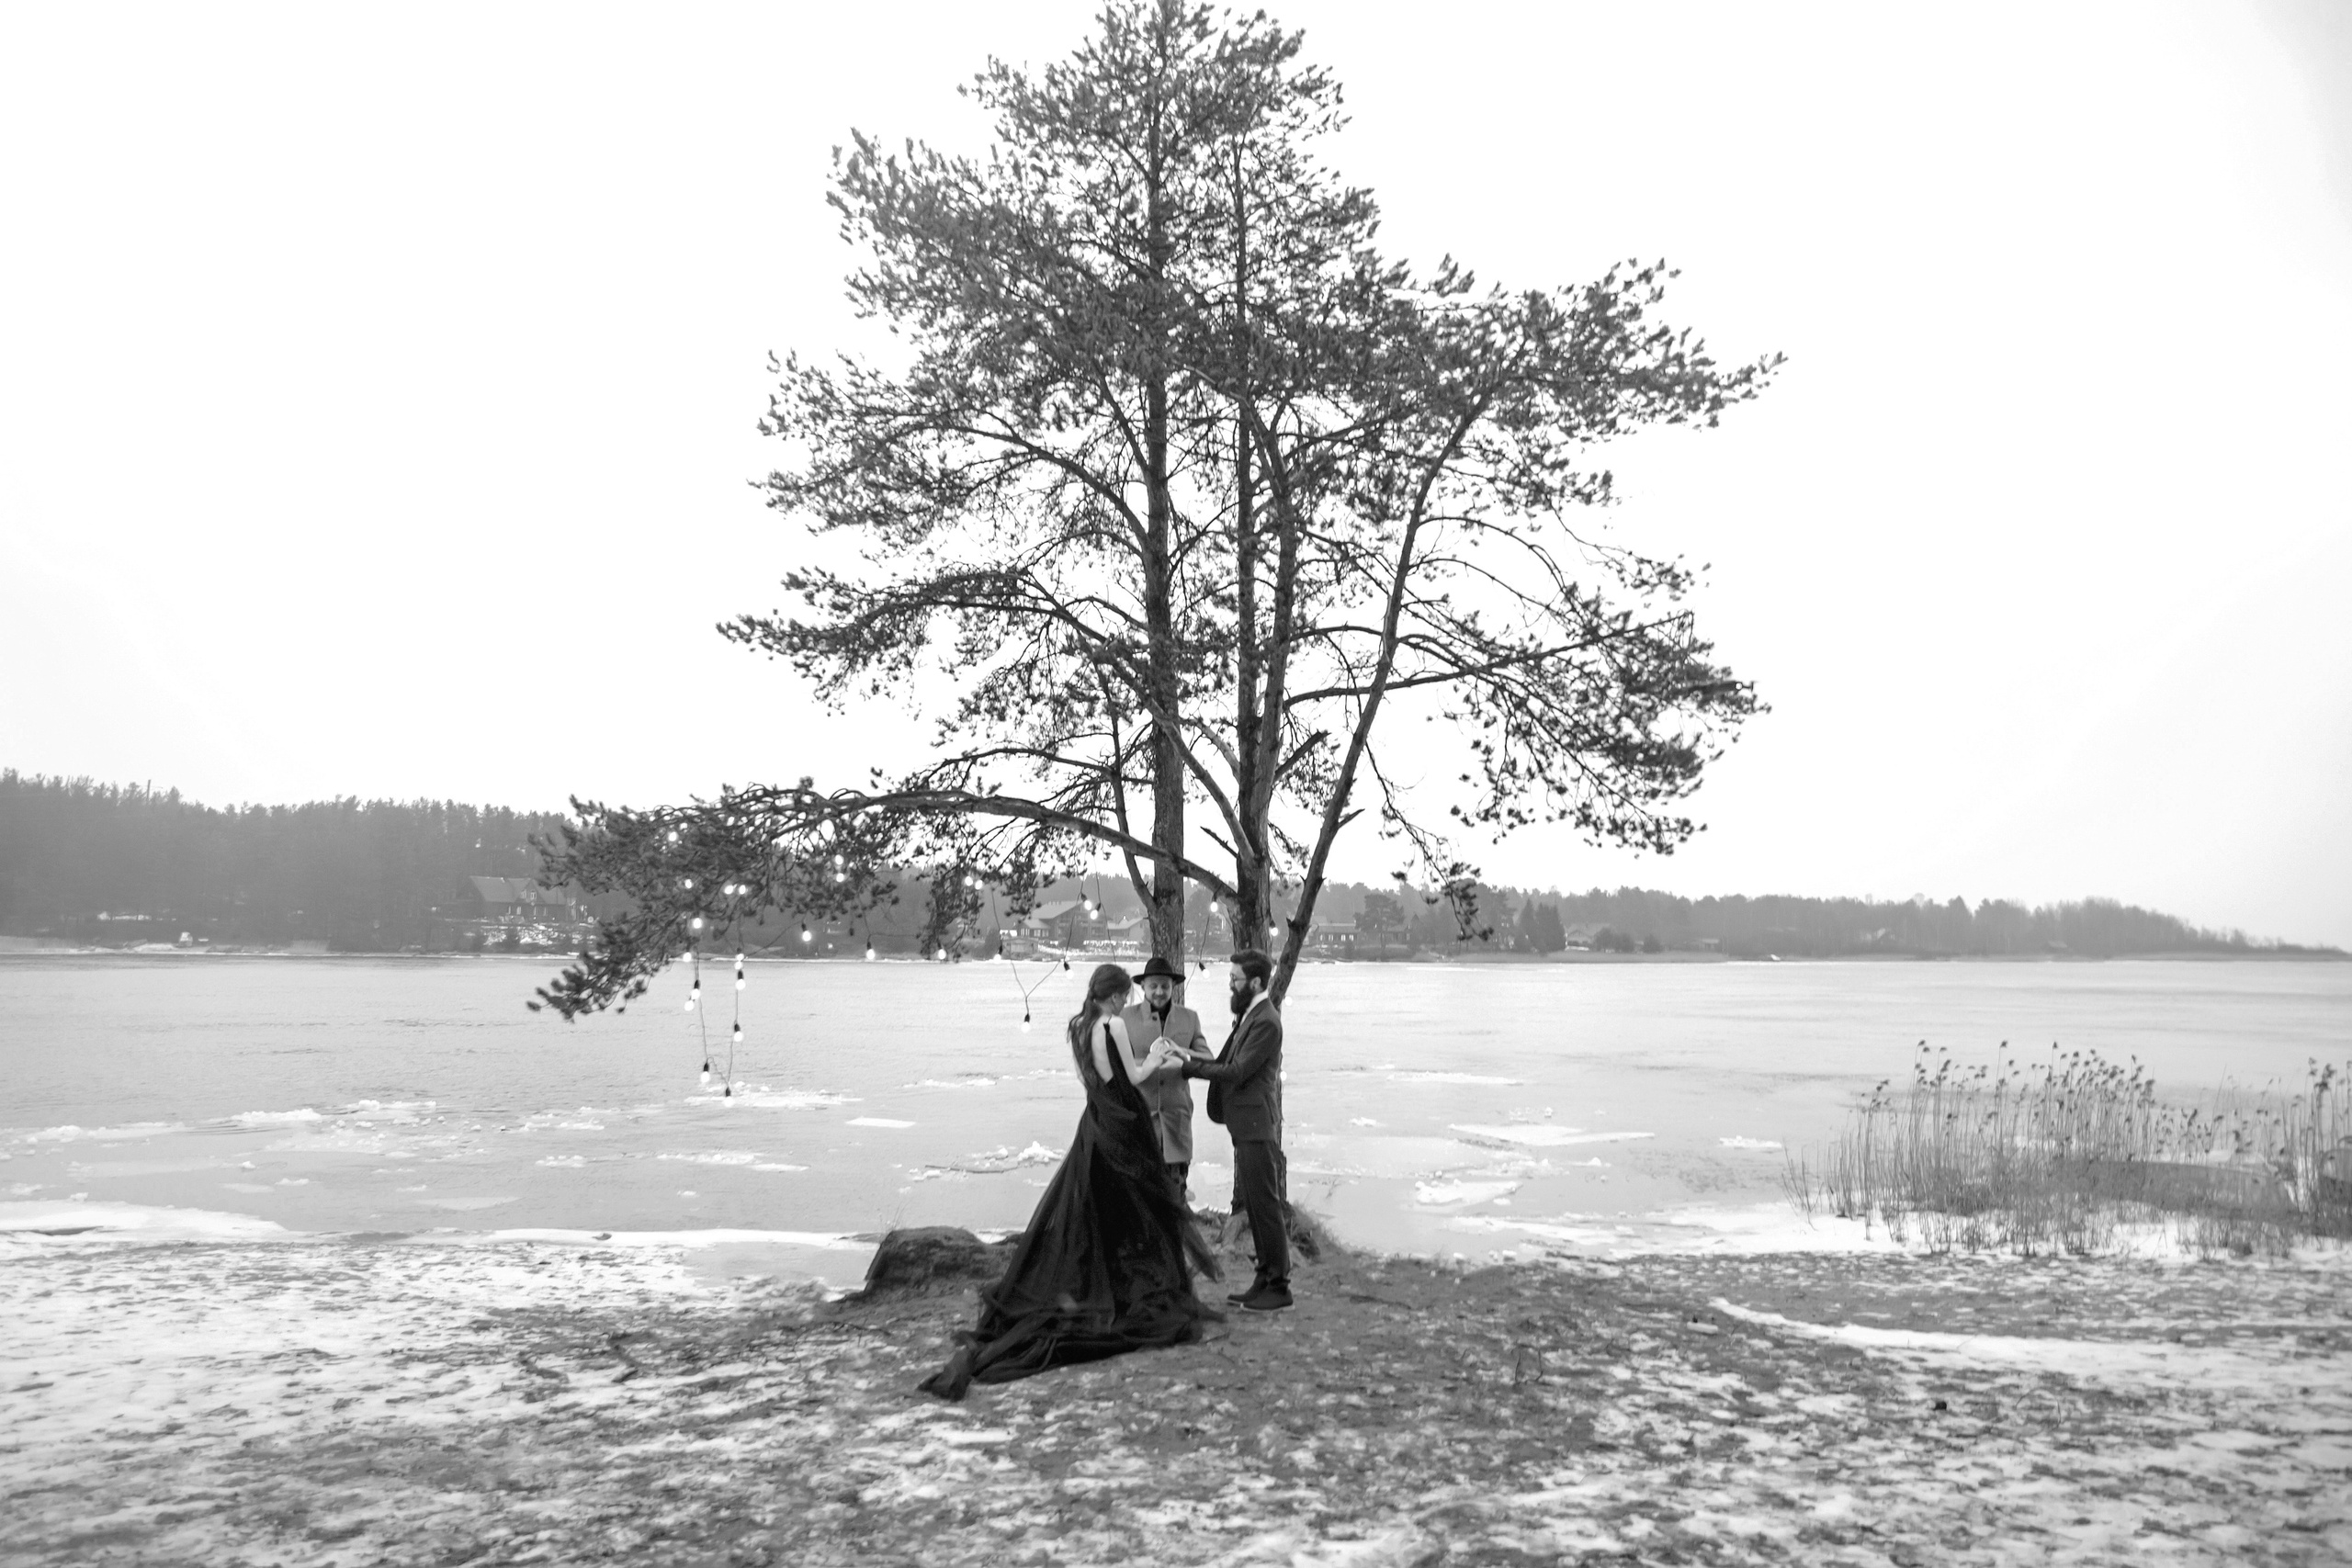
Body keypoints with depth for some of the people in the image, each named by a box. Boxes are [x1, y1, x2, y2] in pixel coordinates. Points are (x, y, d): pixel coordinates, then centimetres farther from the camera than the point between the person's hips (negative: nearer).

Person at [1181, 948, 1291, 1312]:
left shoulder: (1266, 1022, -17)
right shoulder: (1248, 1015, 14)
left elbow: (1237, 1071, -20)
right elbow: (1226, 1062, 13)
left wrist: (1191, 1065, -14)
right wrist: (1190, 1061, 1)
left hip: (1257, 1126, -10)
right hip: (1245, 1126, 10)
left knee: (1266, 1206, -3)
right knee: (1254, 1205, 15)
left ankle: (1279, 1285, 5)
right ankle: (1265, 1278, 23)